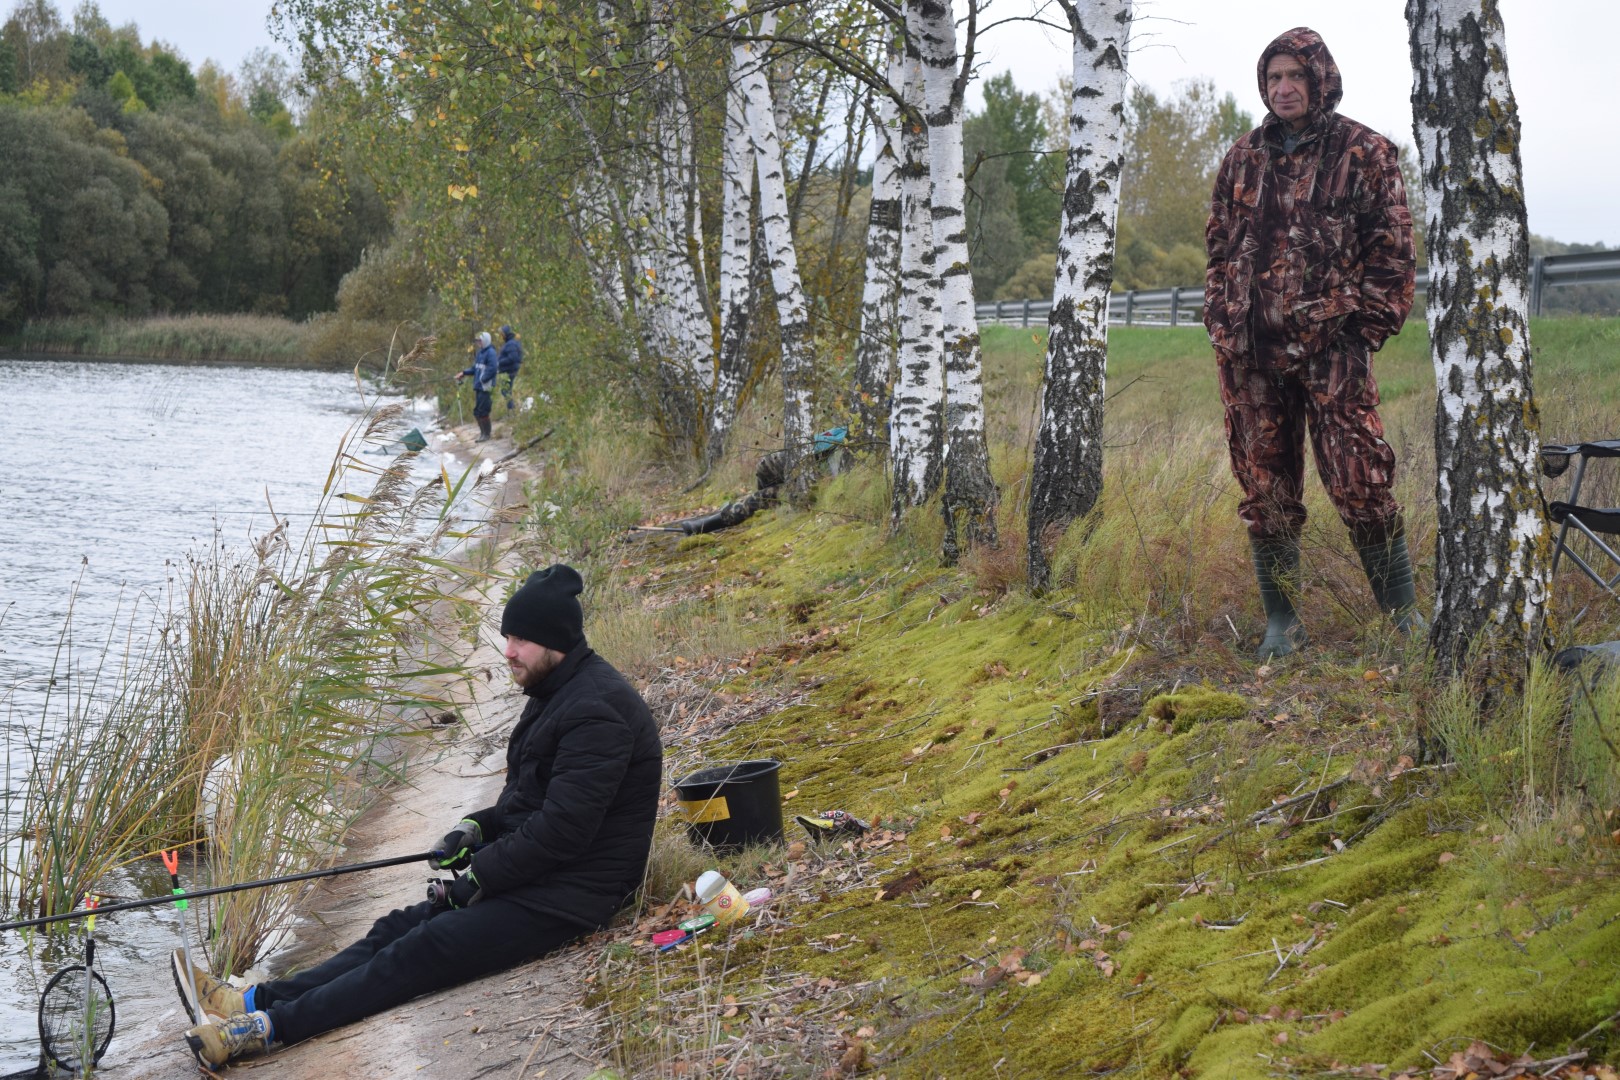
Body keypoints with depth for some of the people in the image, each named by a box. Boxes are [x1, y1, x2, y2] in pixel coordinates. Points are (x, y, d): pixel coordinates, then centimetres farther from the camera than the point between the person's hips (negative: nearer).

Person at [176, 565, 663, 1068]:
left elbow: (563, 829, -24)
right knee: (400, 928, -4)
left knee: (422, 951, -19)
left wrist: (479, 876, -15)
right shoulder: (554, 694, 15)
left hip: (570, 894, -10)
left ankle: (267, 1026, -25)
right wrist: (475, 828, 5)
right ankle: (256, 1001, -12)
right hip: (532, 873, 10)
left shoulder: (597, 710, -20)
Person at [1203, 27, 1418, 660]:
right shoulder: (1243, 160, 14)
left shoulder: (1363, 153, 2)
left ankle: (1402, 617, 3)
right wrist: (1222, 323, 9)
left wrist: (1368, 326, -5)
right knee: (1265, 487, 6)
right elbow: (1219, 249, 19)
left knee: (1359, 482, -9)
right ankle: (1281, 622, 15)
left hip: (1330, 346, -4)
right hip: (1250, 350, 4)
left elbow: (1392, 251, 1)